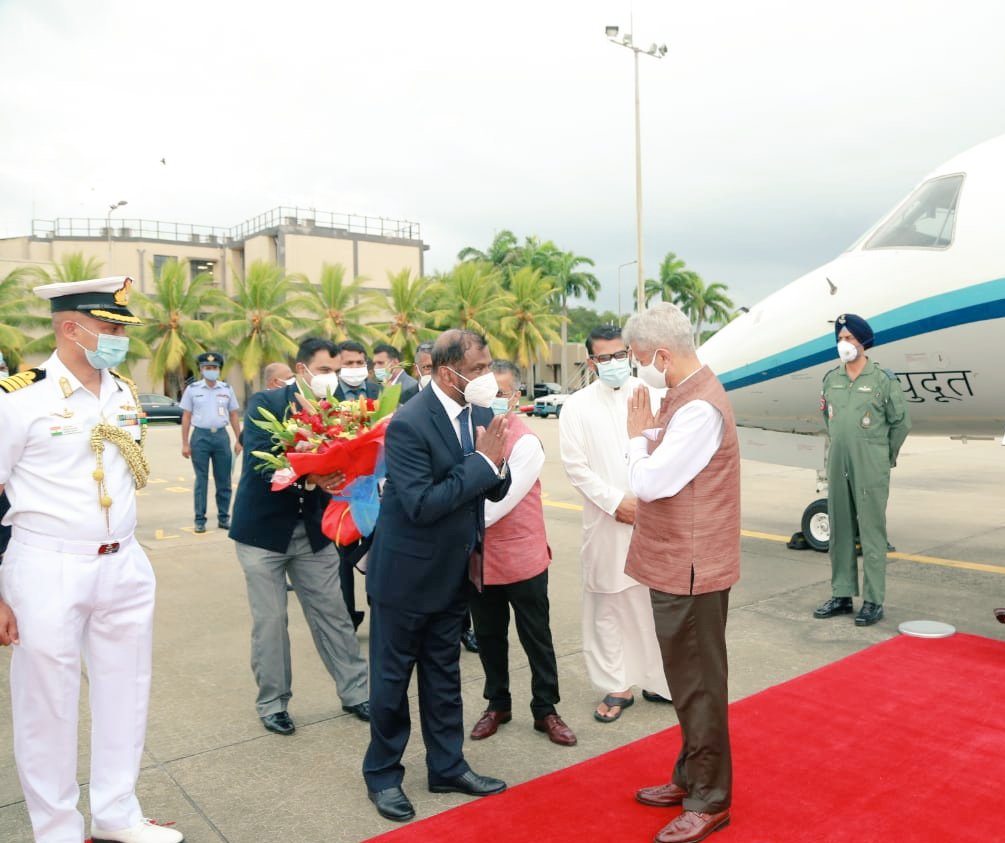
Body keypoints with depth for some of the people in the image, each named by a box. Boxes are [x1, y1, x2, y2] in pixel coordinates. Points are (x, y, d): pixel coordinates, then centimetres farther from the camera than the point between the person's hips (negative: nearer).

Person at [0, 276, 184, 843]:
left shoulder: (126, 394, 7)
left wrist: (123, 553, 15)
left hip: (124, 566, 6)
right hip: (48, 571, -5)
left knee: (126, 696, 15)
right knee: (48, 706, 9)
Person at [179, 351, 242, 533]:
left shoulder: (227, 389, 7)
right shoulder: (192, 389, 2)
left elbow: (233, 416, 10)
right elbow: (186, 417, 3)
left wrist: (239, 440, 4)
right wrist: (185, 444, -1)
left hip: (221, 436, 2)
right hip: (200, 436, -2)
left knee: (223, 479, 5)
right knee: (201, 479, 1)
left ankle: (223, 517, 14)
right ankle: (200, 520, 6)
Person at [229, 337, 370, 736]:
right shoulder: (265, 403, -10)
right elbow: (261, 460, -21)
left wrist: (336, 478, -23)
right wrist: (309, 477, -32)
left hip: (313, 529, 4)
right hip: (264, 527, -4)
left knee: (333, 613, 10)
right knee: (270, 620, 5)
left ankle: (355, 692, 23)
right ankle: (272, 703, 23)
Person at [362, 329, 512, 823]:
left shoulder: (479, 413, -2)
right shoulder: (409, 424, -23)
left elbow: (496, 490, 3)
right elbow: (422, 505, -29)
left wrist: (497, 464, -20)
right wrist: (482, 461, -27)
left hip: (453, 572, 7)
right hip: (406, 573, -6)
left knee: (444, 674, 20)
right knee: (392, 676, 11)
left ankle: (447, 767, 36)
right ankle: (382, 774, 31)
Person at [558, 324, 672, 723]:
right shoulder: (577, 406, 1)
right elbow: (575, 466, -2)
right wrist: (617, 502, -8)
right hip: (607, 522, 0)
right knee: (607, 605, 6)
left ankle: (660, 680, 23)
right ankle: (616, 687, 20)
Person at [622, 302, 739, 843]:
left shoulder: (700, 408, -23)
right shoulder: (683, 397, 10)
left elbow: (649, 483, -24)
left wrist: (637, 435, -10)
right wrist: (648, 433, -2)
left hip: (690, 570, -10)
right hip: (677, 564, 10)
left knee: (698, 686, 4)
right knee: (688, 680, 21)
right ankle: (690, 778, 37)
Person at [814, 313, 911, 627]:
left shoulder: (884, 380, -7)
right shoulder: (831, 379, 8)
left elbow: (901, 422, 1)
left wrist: (883, 456, 7)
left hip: (870, 469, -5)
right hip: (837, 465, 6)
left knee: (871, 533, -2)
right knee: (839, 531, 11)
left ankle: (873, 602, 5)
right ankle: (842, 595, 21)